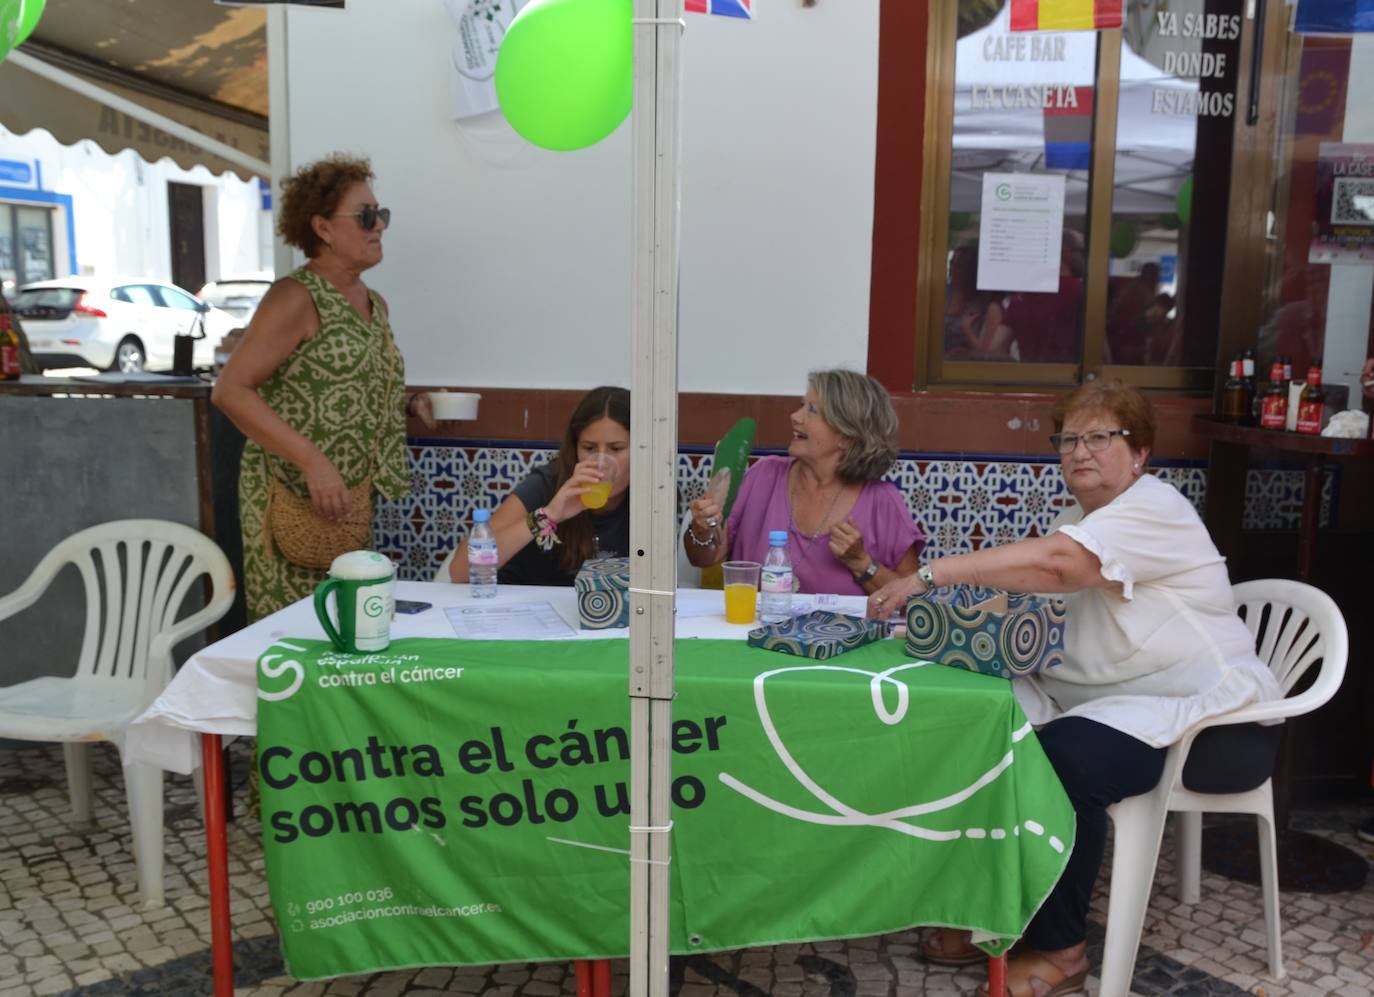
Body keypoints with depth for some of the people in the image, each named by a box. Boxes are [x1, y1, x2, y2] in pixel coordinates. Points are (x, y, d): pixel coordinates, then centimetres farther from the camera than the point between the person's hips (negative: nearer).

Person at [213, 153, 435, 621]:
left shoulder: (375, 304, 13)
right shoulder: (296, 297, -10)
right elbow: (230, 390, -17)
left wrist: (408, 404, 7)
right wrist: (312, 461, -24)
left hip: (352, 503, 7)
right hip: (293, 500, -7)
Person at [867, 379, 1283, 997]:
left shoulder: (1155, 509, -14)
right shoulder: (1079, 519, 14)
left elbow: (1054, 562, -31)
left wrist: (930, 574, -34)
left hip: (1206, 721, -8)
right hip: (1104, 702, 8)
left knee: (1064, 760, -32)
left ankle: (1058, 947, -13)